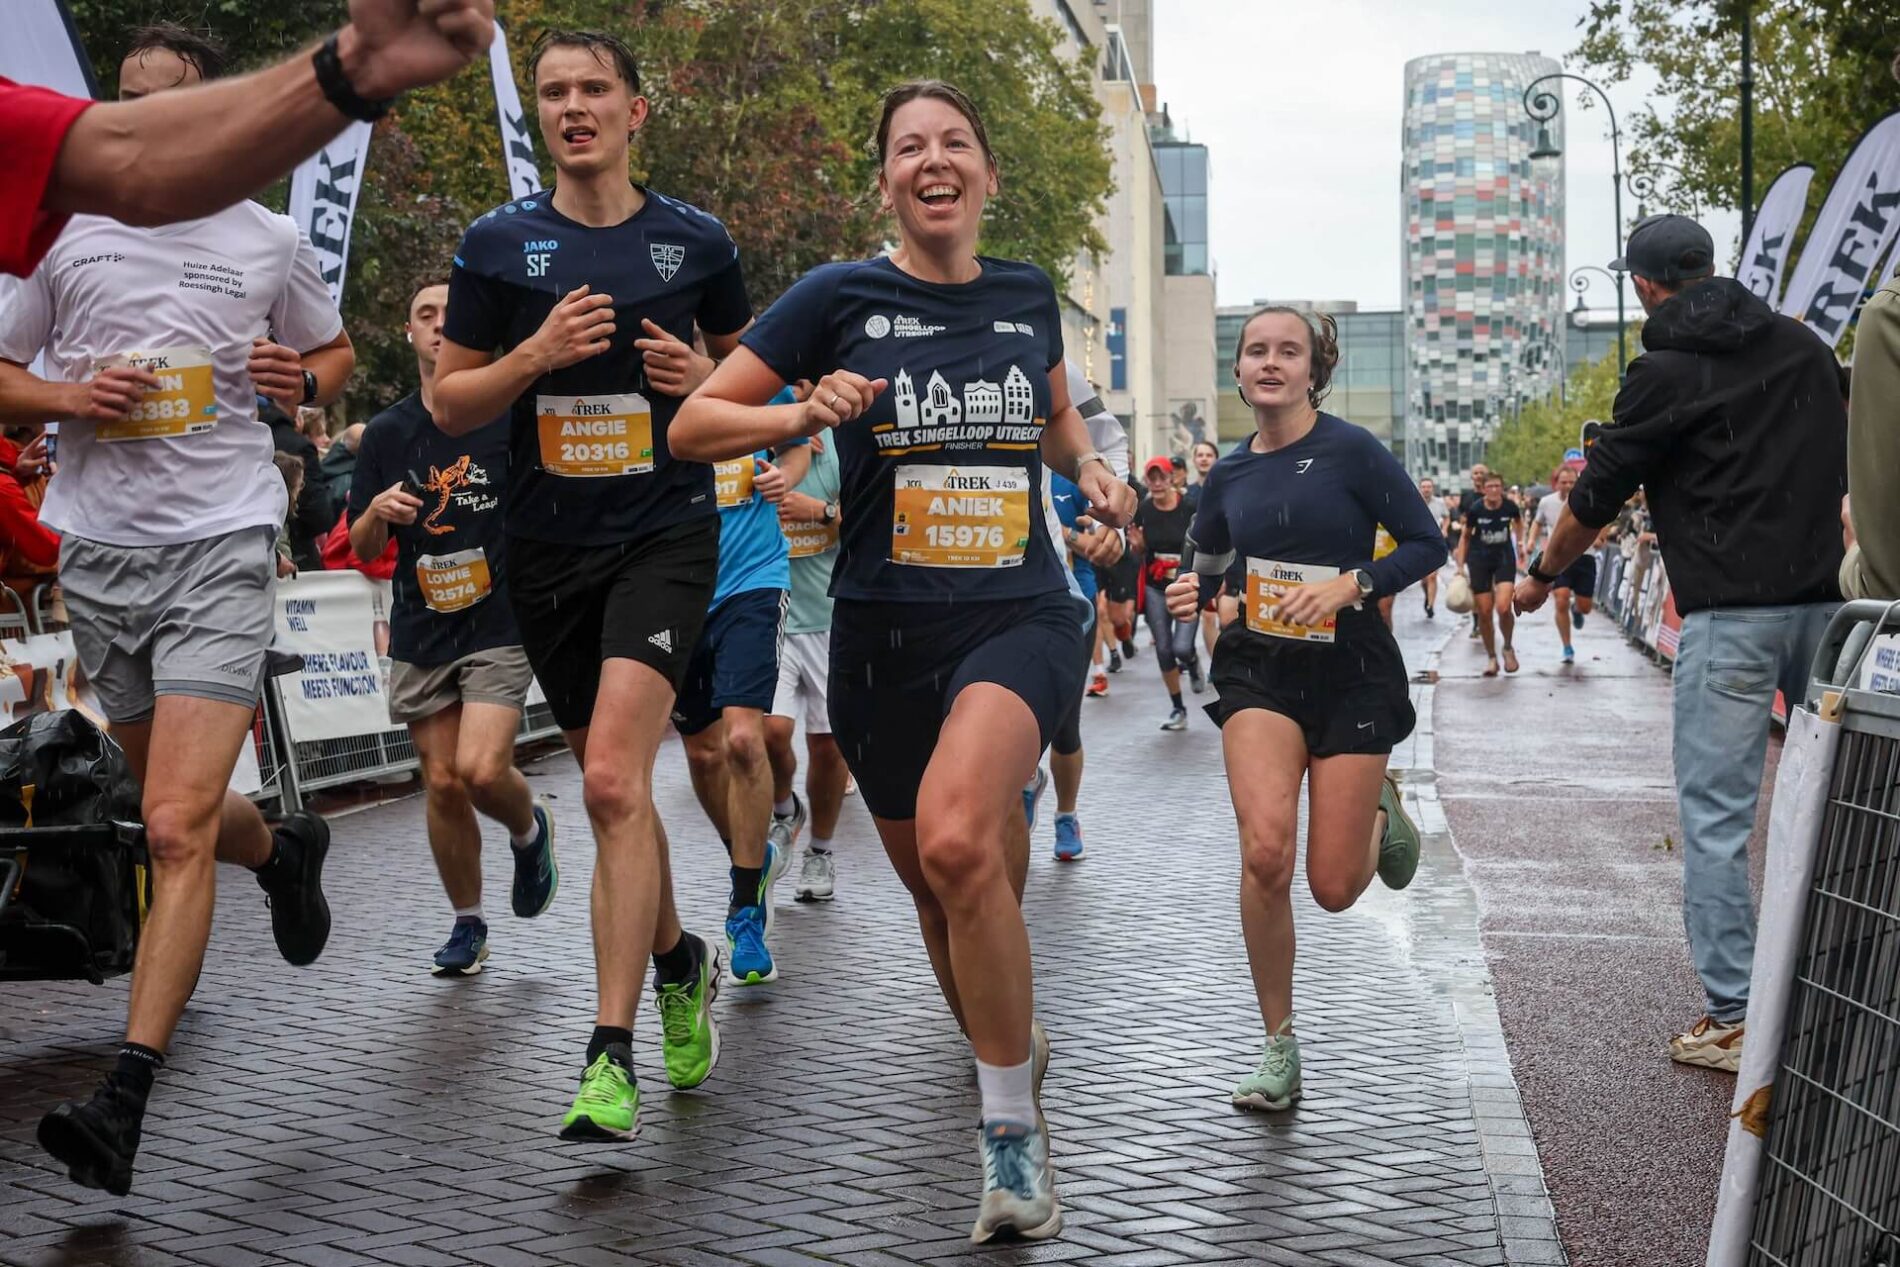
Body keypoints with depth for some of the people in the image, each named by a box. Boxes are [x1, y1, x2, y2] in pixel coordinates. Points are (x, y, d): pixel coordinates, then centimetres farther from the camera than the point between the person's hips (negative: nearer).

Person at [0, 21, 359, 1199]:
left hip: (222, 542, -4)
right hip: (99, 548, 4)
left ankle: (127, 1100, -15)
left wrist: (304, 377, -4)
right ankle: (285, 852, 52)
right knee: (179, 810, 18)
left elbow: (338, 355, 20)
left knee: (177, 831, -14)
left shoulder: (270, 242, 6)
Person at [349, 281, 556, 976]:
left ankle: (530, 829, 17)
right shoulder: (386, 432, 7)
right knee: (442, 782, 5)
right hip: (421, 633, 3)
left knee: (481, 770, -18)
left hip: (501, 625, -3)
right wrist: (378, 512, -12)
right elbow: (363, 549, 9)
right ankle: (467, 922, 23)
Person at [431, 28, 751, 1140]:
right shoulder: (498, 244, 3)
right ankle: (680, 959, 40)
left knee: (614, 778, -19)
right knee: (612, 785, 13)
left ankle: (613, 1055, -14)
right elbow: (451, 404, 5)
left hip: (667, 535, -3)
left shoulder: (696, 241, 3)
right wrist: (536, 355, -13)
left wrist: (708, 379, -6)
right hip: (549, 545, 3)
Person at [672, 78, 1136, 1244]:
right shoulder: (841, 298, -1)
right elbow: (693, 426, 0)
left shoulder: (1028, 295, 7)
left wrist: (1091, 469, 6)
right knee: (936, 886, 14)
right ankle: (1009, 1039, 45)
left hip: (1022, 616, -1)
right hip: (886, 630, 1)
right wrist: (806, 413, -17)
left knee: (955, 838, -29)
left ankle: (1015, 1128, -16)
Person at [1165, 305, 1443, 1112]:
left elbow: (1427, 544, -5)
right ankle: (1279, 1047, -3)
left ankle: (1377, 814, 37)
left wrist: (1351, 584, -18)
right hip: (1259, 670, 2)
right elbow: (1209, 562, 22)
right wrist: (1192, 591, 0)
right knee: (1265, 851, -21)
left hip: (1351, 671, -2)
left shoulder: (1351, 451, -8)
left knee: (1334, 888, -2)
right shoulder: (1229, 476, 5)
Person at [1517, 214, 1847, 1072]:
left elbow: (1597, 498, 1)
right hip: (1825, 597, 6)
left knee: (1715, 817, -1)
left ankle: (1733, 1019, 0)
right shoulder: (1805, 346, 13)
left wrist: (1541, 576, 16)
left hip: (1730, 614, -6)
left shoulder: (1667, 372, -4)